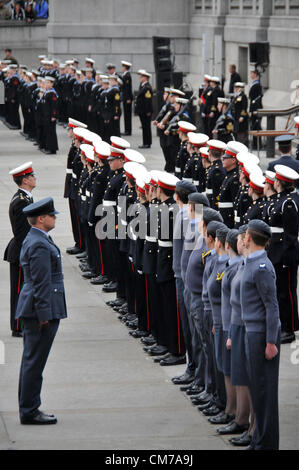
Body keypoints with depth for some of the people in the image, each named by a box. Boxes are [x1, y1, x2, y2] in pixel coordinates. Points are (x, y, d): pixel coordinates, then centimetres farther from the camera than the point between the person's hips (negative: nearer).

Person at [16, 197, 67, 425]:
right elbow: (41, 283, -20)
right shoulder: (40, 245, -18)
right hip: (42, 311, -11)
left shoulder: (33, 240, 15)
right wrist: (44, 315, -19)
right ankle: (29, 411, -1)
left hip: (32, 312, 11)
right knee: (34, 361, -5)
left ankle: (29, 409, 19)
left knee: (32, 361, 13)